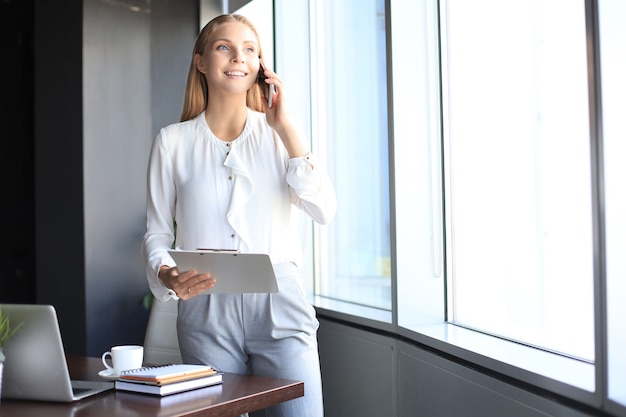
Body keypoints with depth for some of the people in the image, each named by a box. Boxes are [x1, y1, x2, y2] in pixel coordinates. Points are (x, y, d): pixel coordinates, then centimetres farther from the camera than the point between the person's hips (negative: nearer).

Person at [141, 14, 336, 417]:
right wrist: (167, 276, -14)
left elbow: (324, 210, -5)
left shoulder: (278, 134, 9)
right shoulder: (173, 141, 6)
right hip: (206, 311, 0)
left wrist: (286, 127, -5)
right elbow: (157, 233, 8)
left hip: (279, 306, 1)